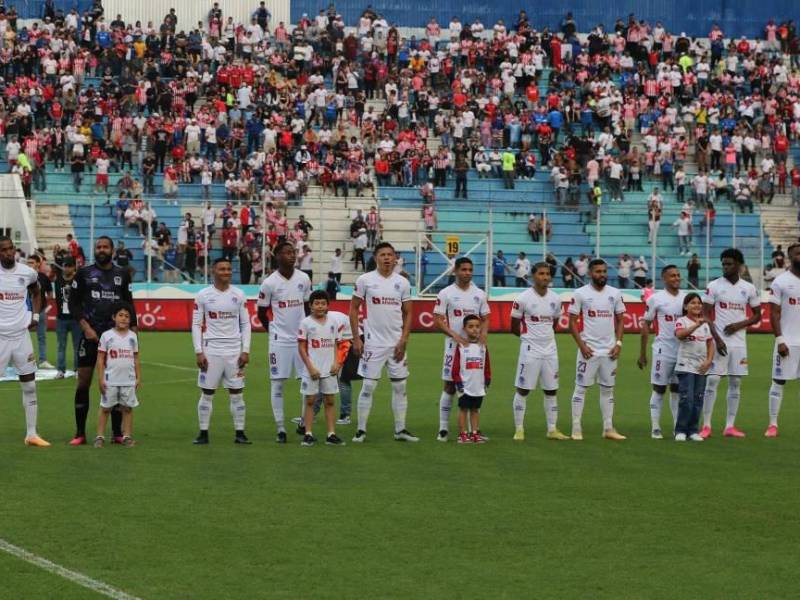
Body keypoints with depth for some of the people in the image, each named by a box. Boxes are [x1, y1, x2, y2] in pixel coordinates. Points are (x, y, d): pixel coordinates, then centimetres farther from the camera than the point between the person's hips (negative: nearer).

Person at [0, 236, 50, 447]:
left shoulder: (27, 273, 3)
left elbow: (36, 293, 24)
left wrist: (35, 316, 12)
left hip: (21, 335, 4)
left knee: (30, 385, 6)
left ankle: (31, 434, 14)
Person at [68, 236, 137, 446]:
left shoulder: (122, 274, 9)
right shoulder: (84, 274, 2)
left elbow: (129, 304, 13)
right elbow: (73, 303, 0)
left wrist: (133, 331, 5)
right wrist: (86, 327, -11)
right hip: (90, 334, -2)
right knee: (83, 382, -3)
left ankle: (117, 433, 11)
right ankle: (80, 434, 3)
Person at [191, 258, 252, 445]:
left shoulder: (239, 295, 5)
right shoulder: (203, 295, -1)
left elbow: (245, 324, 7)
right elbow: (196, 325, 1)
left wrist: (245, 351, 0)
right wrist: (198, 352, -6)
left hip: (234, 351, 2)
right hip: (211, 351, -2)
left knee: (236, 393, 3)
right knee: (207, 393, 1)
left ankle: (239, 433, 9)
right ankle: (203, 433, 7)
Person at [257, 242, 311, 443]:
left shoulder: (304, 279, 2)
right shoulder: (269, 283, -8)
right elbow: (261, 312, 4)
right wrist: (273, 332, 8)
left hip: (302, 338, 3)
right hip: (280, 341, -3)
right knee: (277, 384, 0)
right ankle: (280, 429, 6)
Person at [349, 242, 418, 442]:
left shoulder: (403, 283, 5)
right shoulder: (365, 280, -3)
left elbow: (408, 313, 7)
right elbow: (354, 308, 1)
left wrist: (403, 341, -3)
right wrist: (356, 339, -5)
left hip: (396, 343, 3)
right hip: (373, 343, -3)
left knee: (400, 386, 6)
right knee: (368, 386, -2)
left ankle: (400, 430, 14)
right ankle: (361, 430, 5)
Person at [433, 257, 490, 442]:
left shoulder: (480, 294, 9)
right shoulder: (446, 293, -3)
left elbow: (485, 318, 13)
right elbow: (438, 320, -5)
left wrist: (483, 332, -8)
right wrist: (454, 335, -18)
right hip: (454, 345, -3)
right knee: (450, 386, -1)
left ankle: (473, 428, 11)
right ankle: (443, 429, 4)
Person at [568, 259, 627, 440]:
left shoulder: (615, 294, 6)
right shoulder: (581, 294, -5)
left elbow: (620, 320, 11)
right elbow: (572, 321, -3)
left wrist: (618, 343, -1)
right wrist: (581, 345, -12)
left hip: (609, 350, 4)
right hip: (589, 349, -4)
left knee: (608, 389, 9)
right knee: (581, 388, -1)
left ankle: (608, 428, 14)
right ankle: (576, 429, 1)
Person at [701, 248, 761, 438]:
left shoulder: (749, 288, 6)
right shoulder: (714, 286, -2)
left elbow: (757, 316, 11)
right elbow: (706, 315, -4)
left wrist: (739, 325, -7)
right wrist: (716, 339, -13)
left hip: (739, 342, 3)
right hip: (719, 342, -3)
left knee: (735, 384, 4)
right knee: (711, 382, -7)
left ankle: (730, 426, 9)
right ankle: (706, 426, -3)